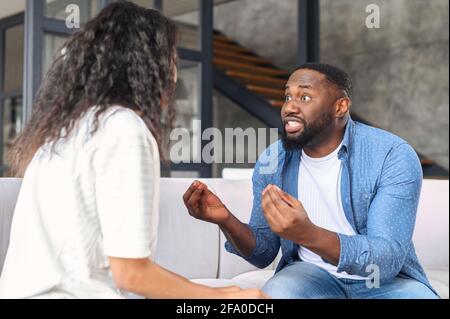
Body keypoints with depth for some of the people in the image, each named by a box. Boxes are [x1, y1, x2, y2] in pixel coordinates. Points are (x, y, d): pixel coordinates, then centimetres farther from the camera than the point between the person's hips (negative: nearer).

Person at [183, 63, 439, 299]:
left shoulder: (393, 156, -18)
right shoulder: (271, 162, -6)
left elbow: (388, 260, -26)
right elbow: (263, 254, -1)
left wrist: (308, 234, -43)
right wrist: (227, 221, -23)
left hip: (388, 280, -1)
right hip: (313, 274, 2)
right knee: (275, 293, -30)